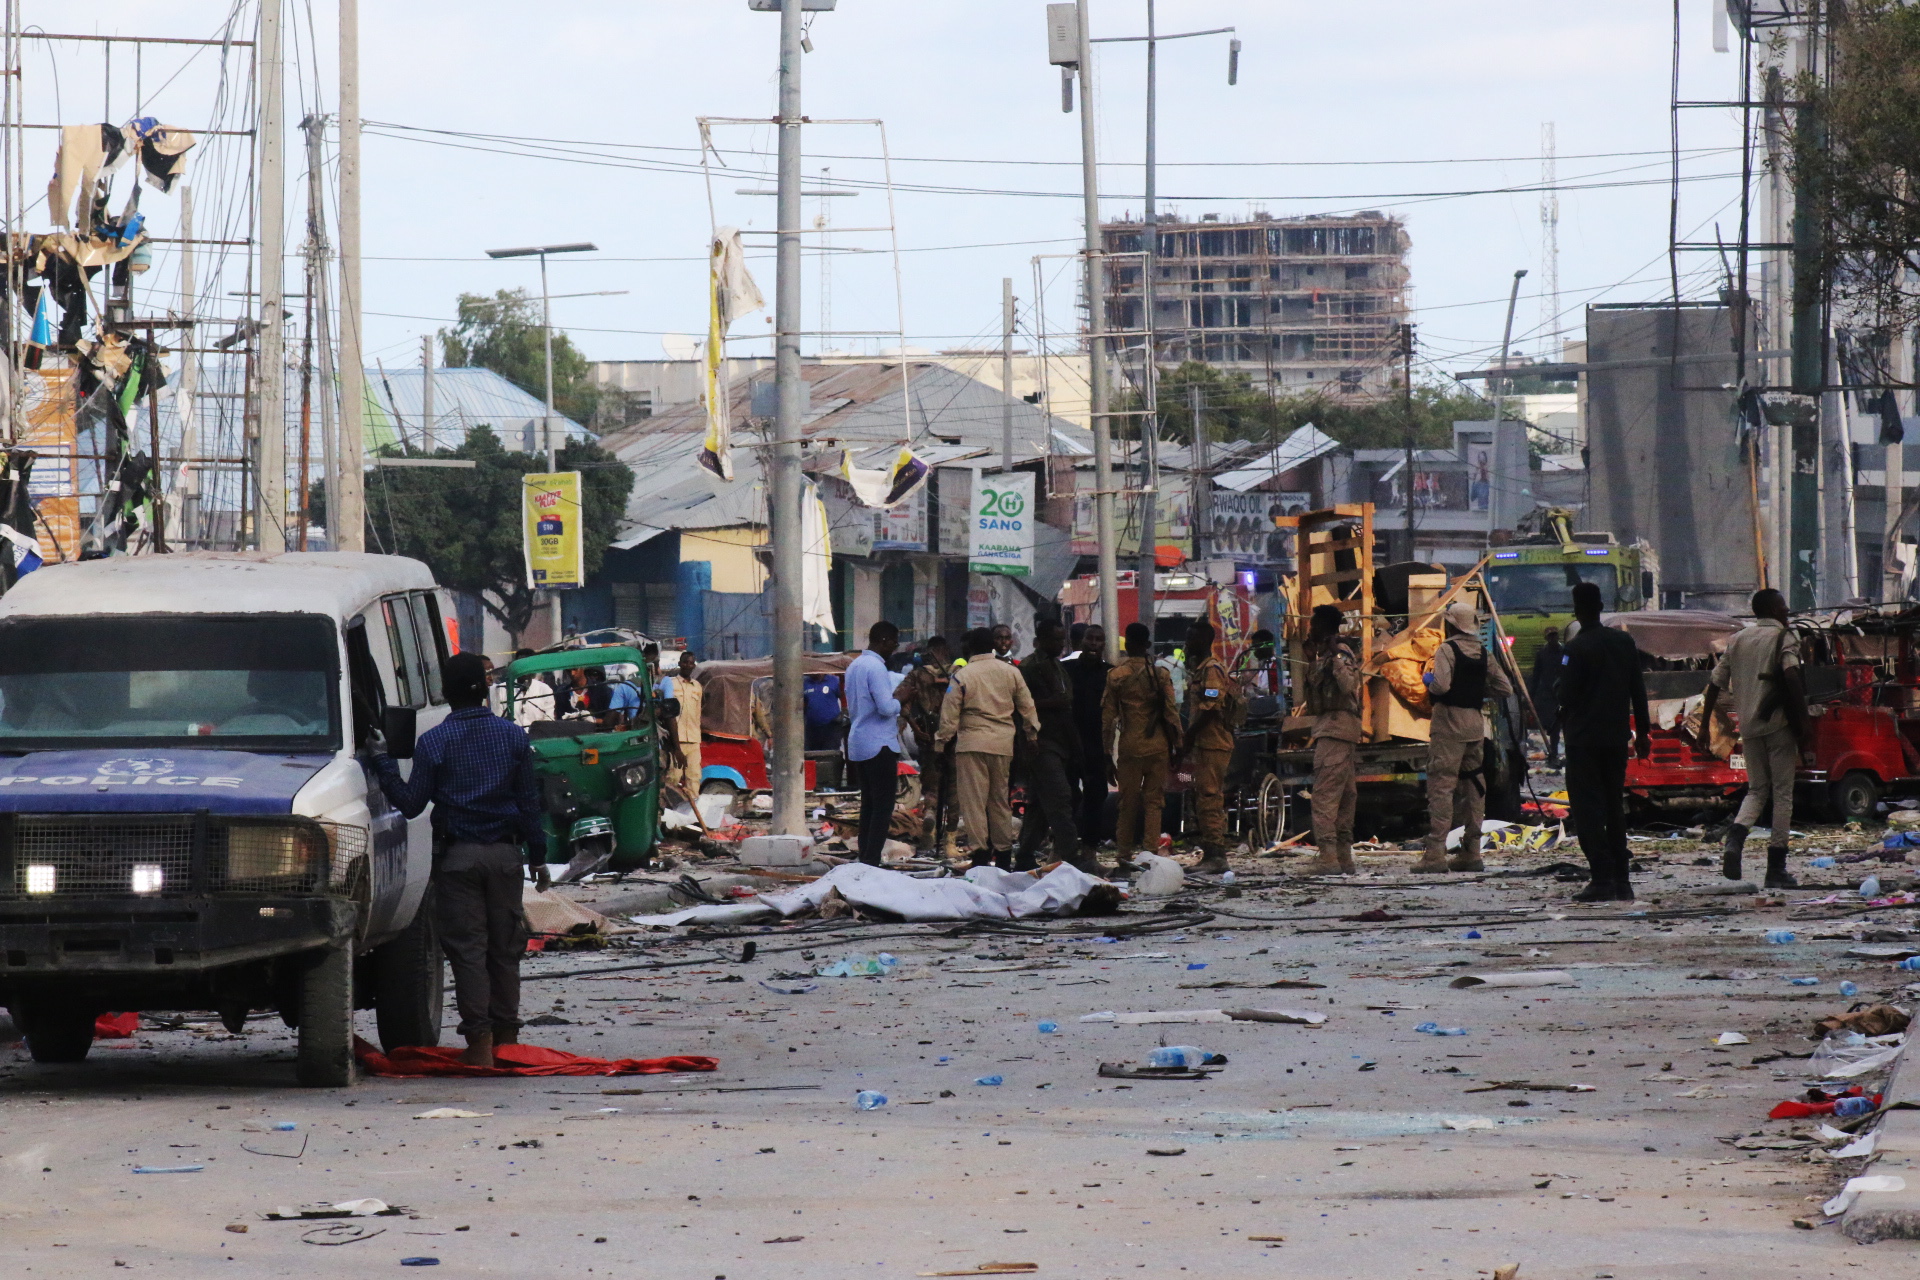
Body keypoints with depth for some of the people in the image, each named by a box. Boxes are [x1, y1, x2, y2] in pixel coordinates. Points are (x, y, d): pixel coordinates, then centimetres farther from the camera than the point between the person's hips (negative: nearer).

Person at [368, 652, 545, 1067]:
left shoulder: (433, 742, -6)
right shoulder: (513, 737, 3)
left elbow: (412, 802, -4)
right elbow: (529, 800, 7)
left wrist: (381, 761, 5)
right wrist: (537, 855, 13)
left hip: (458, 857, -3)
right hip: (505, 853, 3)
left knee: (467, 948, -1)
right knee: (504, 947, 11)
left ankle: (480, 1041, -5)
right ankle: (507, 1036, 15)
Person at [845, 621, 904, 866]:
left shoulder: (854, 666, 16)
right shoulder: (876, 667, -14)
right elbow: (886, 707, -22)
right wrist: (899, 701, -2)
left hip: (858, 745, 9)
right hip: (880, 745, -9)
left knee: (869, 804, 12)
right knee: (883, 806, -8)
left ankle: (864, 860, 11)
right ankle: (872, 862, -13)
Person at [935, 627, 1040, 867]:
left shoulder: (962, 676, -6)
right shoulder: (1011, 673, 7)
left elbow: (950, 714, -4)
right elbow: (1027, 706, 14)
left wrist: (941, 740, 7)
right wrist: (1032, 730, 27)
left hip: (972, 742, -5)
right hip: (1003, 744, 5)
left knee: (974, 800, -3)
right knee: (1000, 799, 13)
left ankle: (980, 851, -11)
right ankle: (1003, 854, 16)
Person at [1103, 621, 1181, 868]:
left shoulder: (1116, 675, -1)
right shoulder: (1161, 674, 0)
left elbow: (1108, 714, 1)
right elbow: (1171, 711, -1)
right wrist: (1178, 745, 5)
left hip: (1129, 746, 0)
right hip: (1158, 746, 0)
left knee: (1128, 801, 8)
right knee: (1154, 800, 4)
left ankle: (1125, 852, 11)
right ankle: (1152, 851, -3)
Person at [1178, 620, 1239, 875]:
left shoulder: (1212, 670, -13)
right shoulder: (1199, 669, 19)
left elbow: (1209, 710, -20)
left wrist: (1187, 739, -16)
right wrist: (1187, 741, 17)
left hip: (1213, 745, -11)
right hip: (1204, 744, 11)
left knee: (1210, 800, -12)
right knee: (1203, 801, 13)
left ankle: (1216, 856, -13)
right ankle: (1210, 854, 17)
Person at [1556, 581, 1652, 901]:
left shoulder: (1575, 649, -13)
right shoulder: (1625, 643, 6)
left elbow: (1567, 697, -12)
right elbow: (1638, 692, 9)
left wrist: (1568, 728, 7)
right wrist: (1642, 732, 15)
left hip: (1583, 740, -6)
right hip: (1616, 738, 6)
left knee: (1587, 808, -4)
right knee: (1614, 808, 13)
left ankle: (1602, 879, -13)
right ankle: (1621, 881, 12)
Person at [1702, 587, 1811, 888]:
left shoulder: (1737, 640, 13)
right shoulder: (1783, 637, -3)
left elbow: (1716, 683, 12)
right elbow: (1791, 675, -19)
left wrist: (1705, 722, 19)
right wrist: (1803, 719, -19)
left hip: (1748, 726, 5)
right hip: (1778, 724, -5)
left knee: (1756, 789, 16)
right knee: (1782, 793, 3)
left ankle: (1735, 838, -13)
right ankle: (1776, 868, 2)